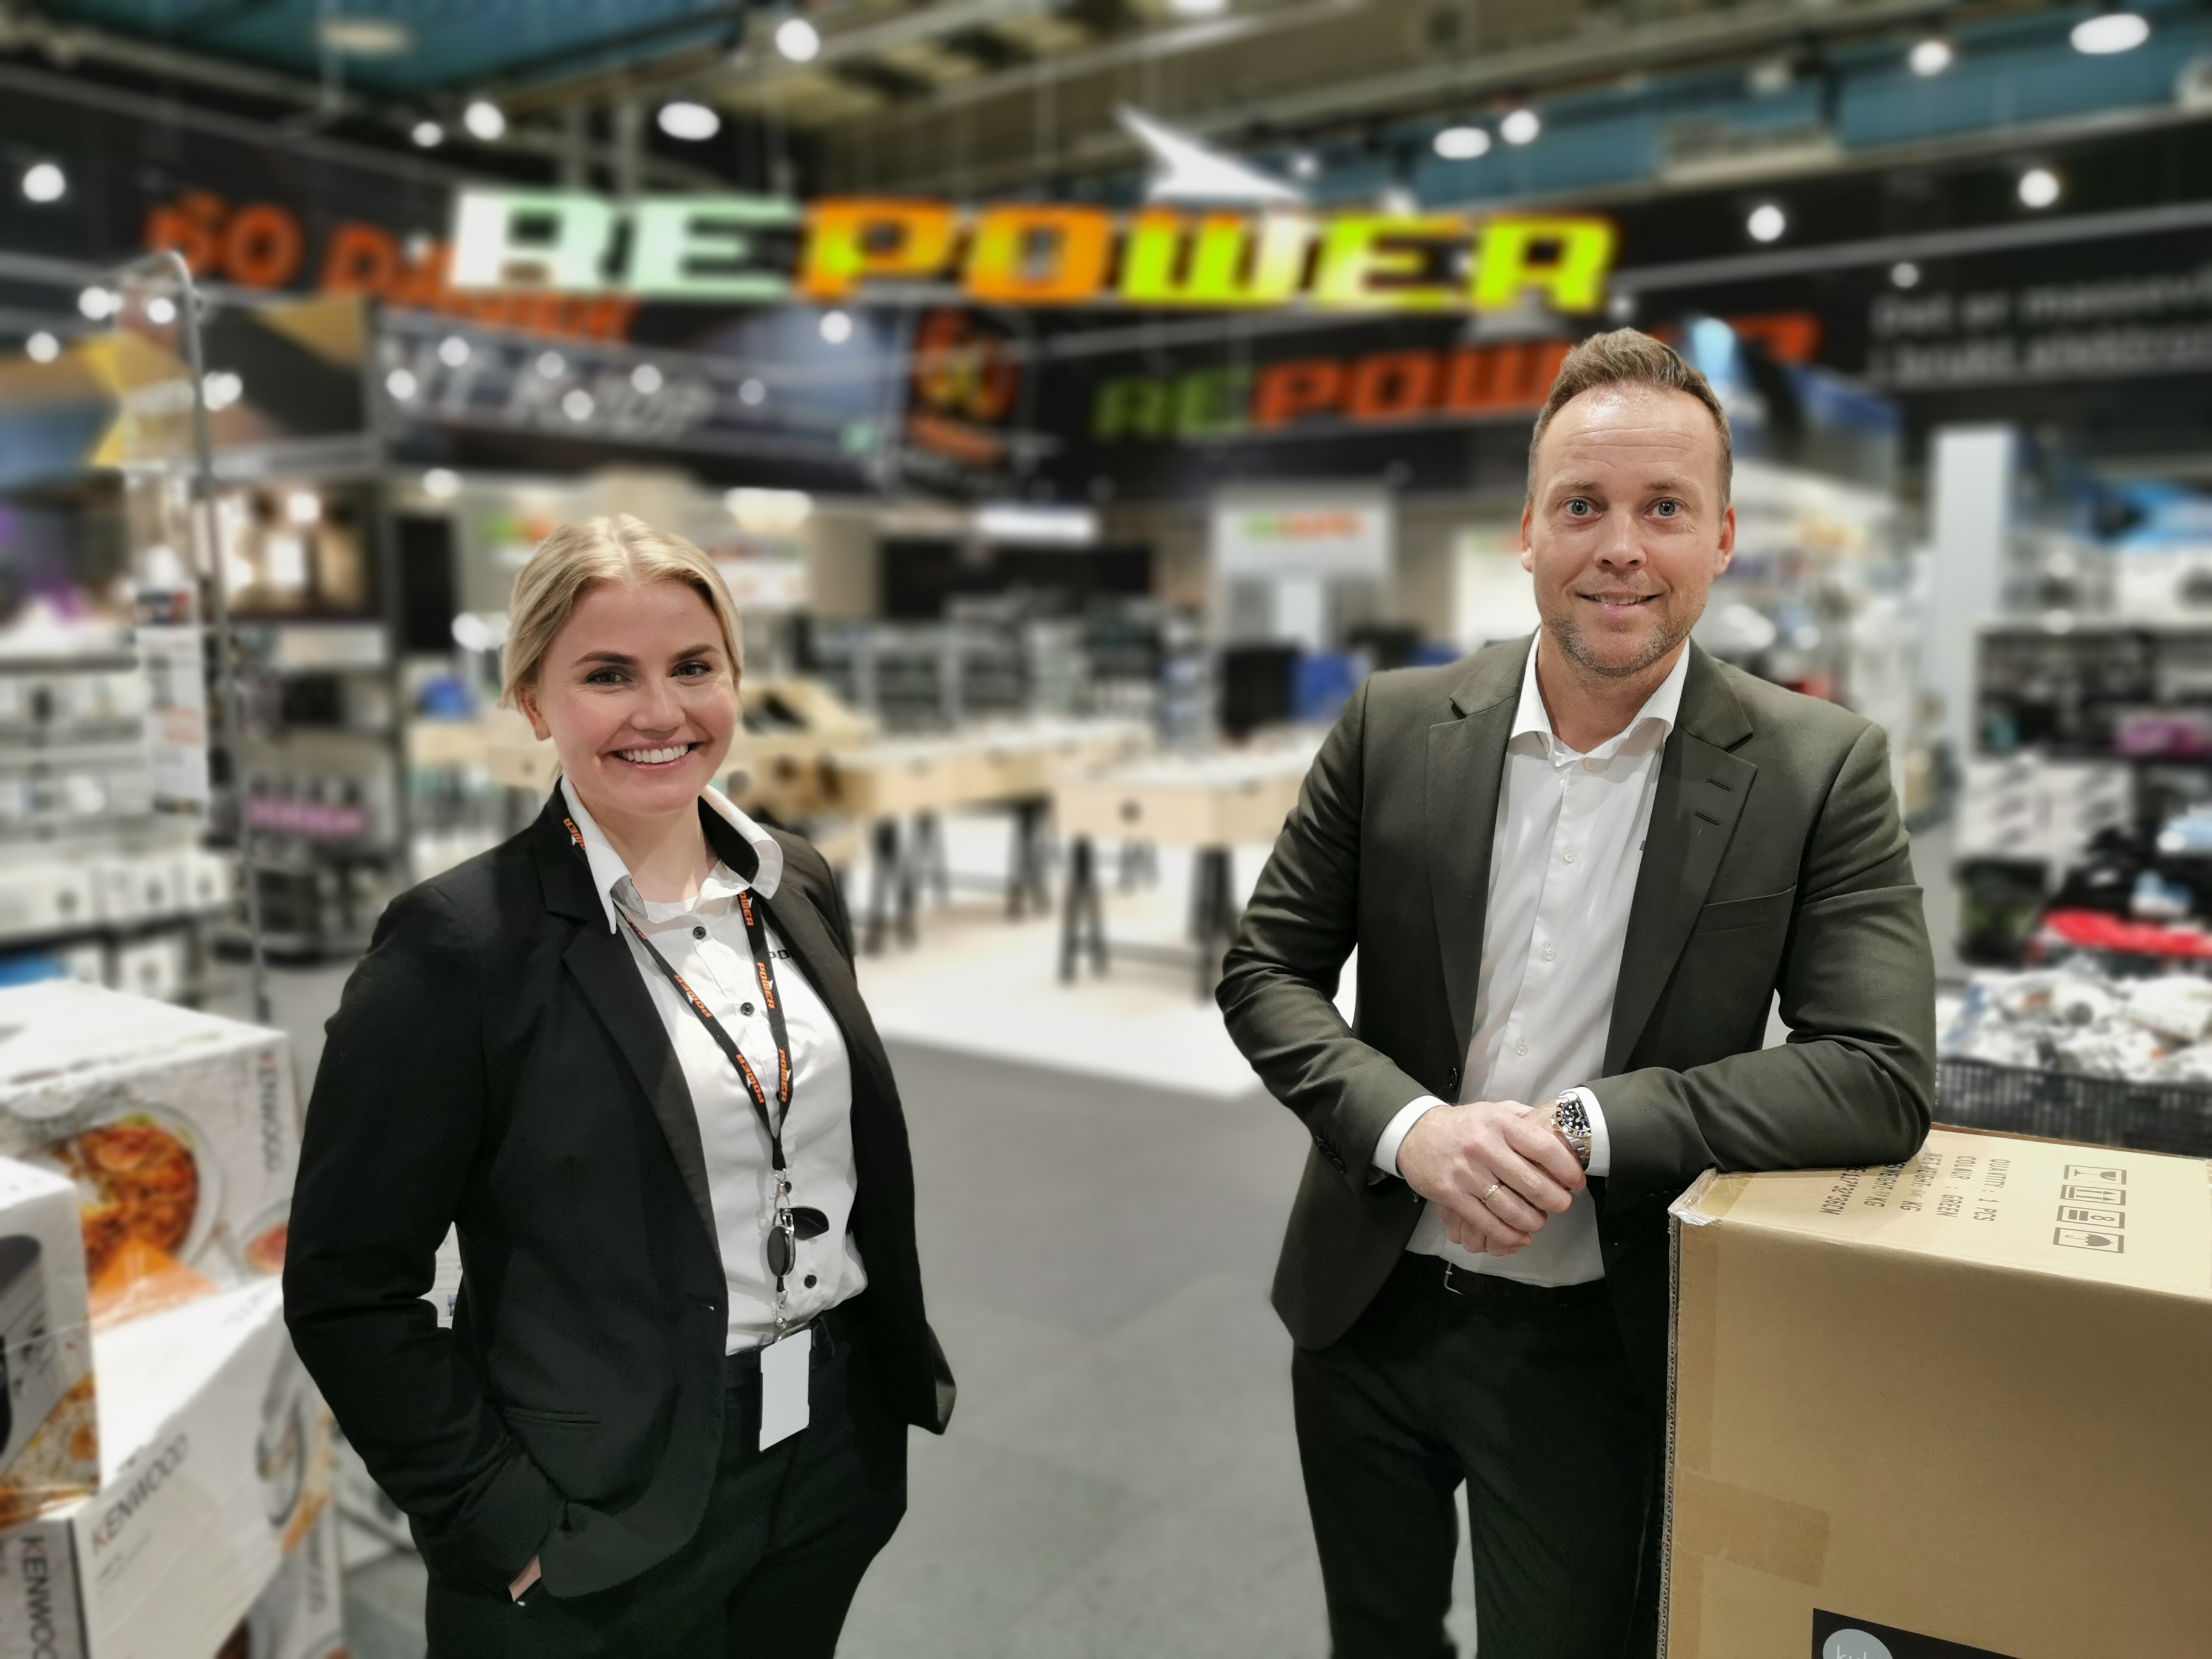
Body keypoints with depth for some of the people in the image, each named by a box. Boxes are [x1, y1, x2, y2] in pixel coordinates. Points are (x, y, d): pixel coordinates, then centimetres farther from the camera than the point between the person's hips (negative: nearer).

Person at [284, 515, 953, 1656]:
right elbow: (348, 1289, -12)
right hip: (605, 1525, -5)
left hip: (835, 1457, 5)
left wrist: (902, 1362, 10)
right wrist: (505, 1525, -12)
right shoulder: (456, 943, -16)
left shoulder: (796, 887, 1)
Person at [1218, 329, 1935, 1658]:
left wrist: (1580, 1125, -24)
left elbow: (1885, 1078, -16)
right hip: (1371, 1304, 2)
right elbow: (1265, 970, -3)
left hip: (1588, 1348, -2)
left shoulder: (1820, 770, -11)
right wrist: (1412, 1128, -21)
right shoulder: (1396, 726, -6)